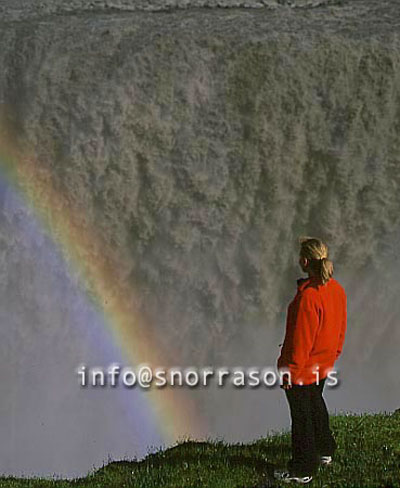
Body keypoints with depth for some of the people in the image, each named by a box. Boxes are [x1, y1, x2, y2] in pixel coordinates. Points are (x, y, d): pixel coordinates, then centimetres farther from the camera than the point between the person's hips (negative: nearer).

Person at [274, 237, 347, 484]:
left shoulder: (308, 296, -29)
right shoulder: (337, 289, -4)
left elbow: (301, 338, -25)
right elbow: (341, 326, 8)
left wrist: (290, 368, -17)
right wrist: (335, 353, 21)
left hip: (302, 370, -8)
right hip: (324, 365, 8)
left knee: (302, 417, 5)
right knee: (316, 406, 28)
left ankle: (303, 470, 16)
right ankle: (325, 451, 45)